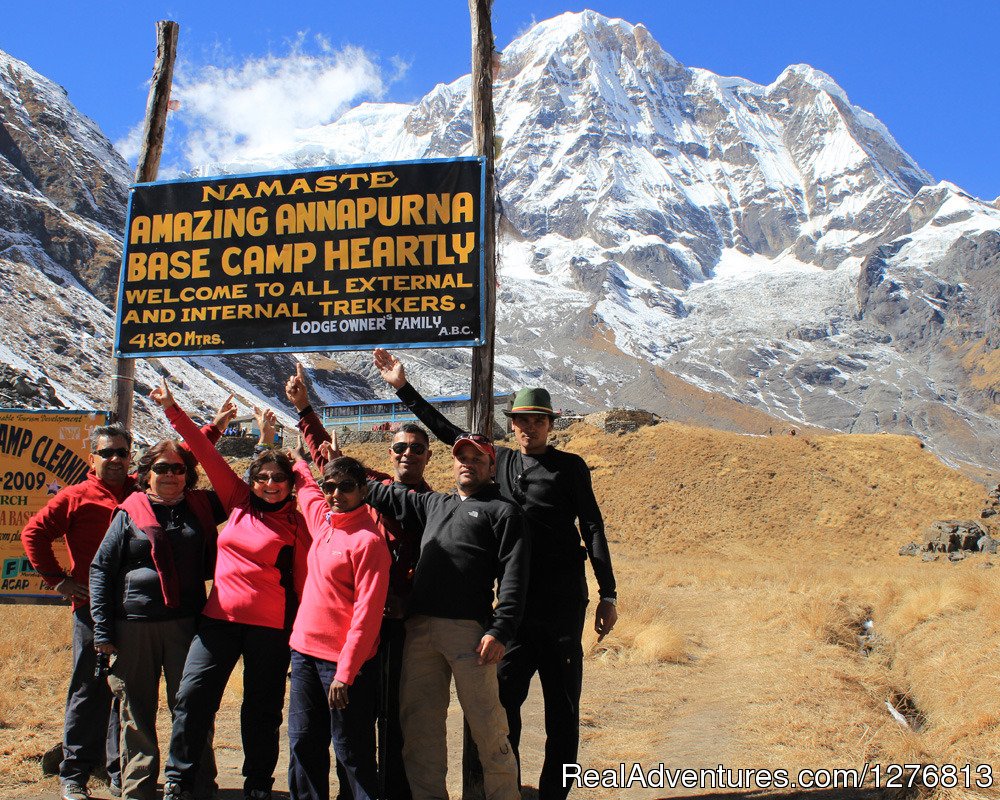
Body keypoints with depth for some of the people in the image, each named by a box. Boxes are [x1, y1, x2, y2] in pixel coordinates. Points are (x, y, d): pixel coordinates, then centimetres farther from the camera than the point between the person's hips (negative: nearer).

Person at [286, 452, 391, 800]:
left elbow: (367, 612, -18)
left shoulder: (368, 540, -14)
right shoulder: (323, 519, 8)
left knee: (351, 752, -1)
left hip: (345, 660, -8)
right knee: (302, 743, 13)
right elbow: (304, 483, 32)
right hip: (305, 651, 8)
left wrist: (345, 673, -21)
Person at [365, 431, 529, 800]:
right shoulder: (433, 504, 26)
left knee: (487, 728, -6)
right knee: (419, 725, 7)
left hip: (469, 629, -6)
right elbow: (387, 495, 32)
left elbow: (513, 575, -4)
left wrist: (500, 631, -15)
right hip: (419, 628, 6)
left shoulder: (502, 511, 7)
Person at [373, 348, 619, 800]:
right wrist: (402, 387, 17)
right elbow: (447, 431, 19)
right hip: (514, 599, 4)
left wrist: (608, 595, -6)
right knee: (503, 699, 5)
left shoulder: (569, 467, 1)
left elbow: (593, 529, -1)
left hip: (561, 602, -3)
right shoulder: (499, 461, 12)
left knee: (562, 707, 3)